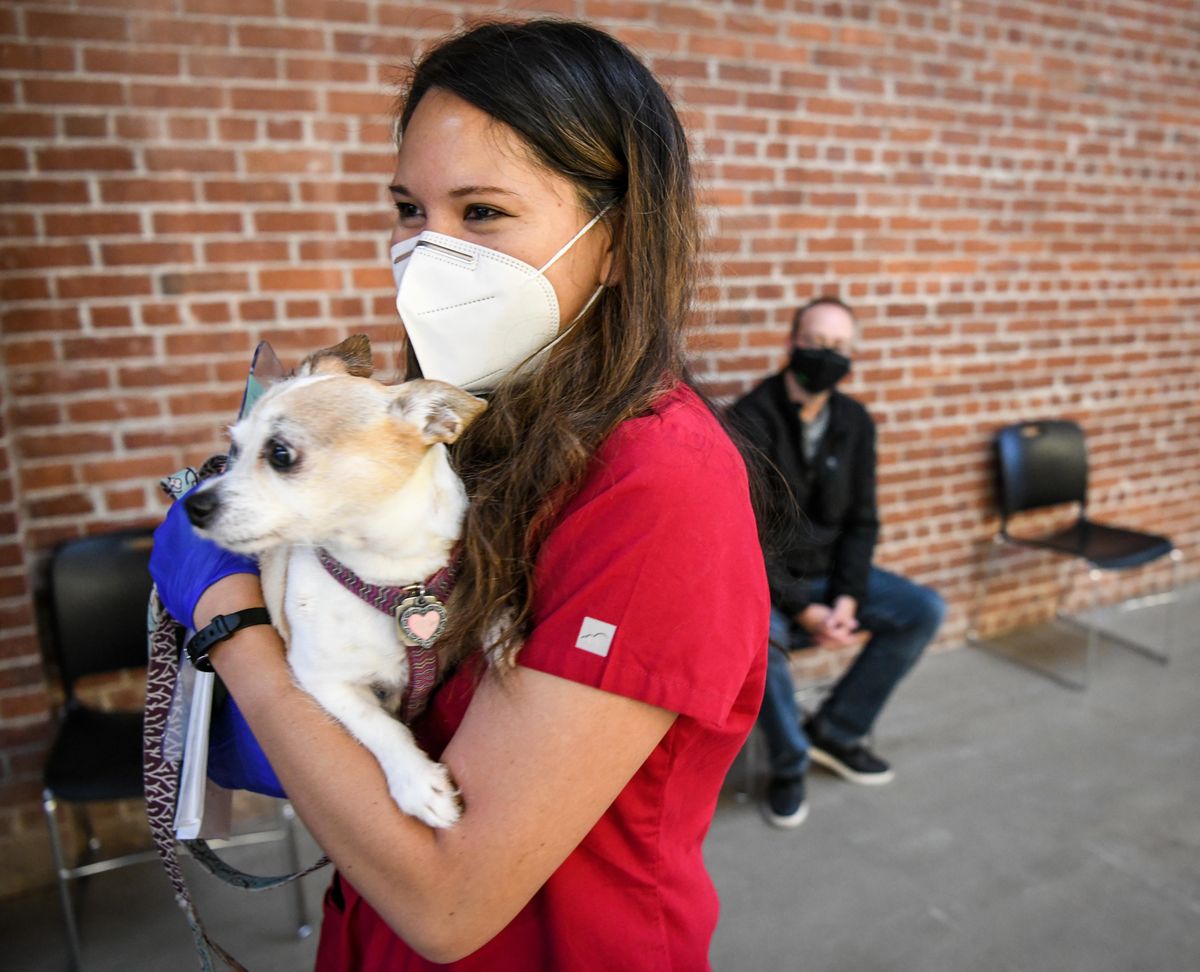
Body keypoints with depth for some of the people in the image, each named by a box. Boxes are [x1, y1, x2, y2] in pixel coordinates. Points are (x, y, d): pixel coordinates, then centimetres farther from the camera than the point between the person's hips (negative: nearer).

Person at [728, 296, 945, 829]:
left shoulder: (855, 421, 2)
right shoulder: (750, 419, -17)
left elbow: (861, 521, 6)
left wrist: (847, 597, -9)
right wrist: (804, 610, -22)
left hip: (829, 572, 6)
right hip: (764, 580, -6)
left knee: (924, 609, -8)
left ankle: (834, 729, 5)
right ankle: (789, 764, -6)